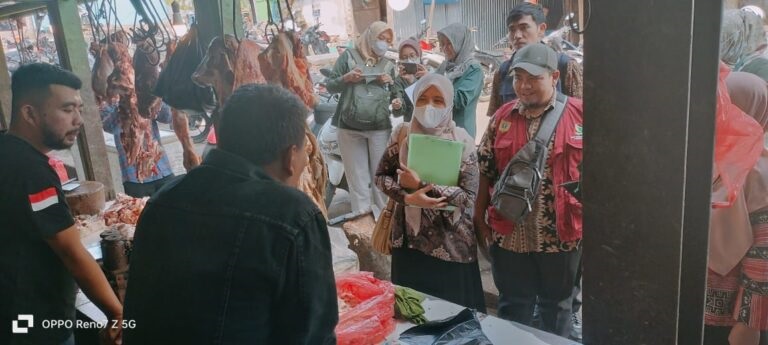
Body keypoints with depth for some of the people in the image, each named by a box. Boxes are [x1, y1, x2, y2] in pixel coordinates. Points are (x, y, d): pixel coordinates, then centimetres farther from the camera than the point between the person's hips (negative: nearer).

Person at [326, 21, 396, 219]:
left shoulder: (388, 65, 12)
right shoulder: (349, 56, 4)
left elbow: (393, 98, 15)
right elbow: (330, 85, 2)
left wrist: (390, 83, -4)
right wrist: (346, 78, -16)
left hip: (380, 128, 1)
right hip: (350, 126, -1)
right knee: (356, 170, 5)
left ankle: (383, 210, 12)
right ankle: (362, 209, 13)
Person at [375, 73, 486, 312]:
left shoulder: (462, 141, -12)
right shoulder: (403, 133, -1)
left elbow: (469, 195, -17)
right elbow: (381, 175, 1)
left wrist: (421, 185, -20)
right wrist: (408, 197, -17)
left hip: (450, 243, -3)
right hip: (408, 236, 4)